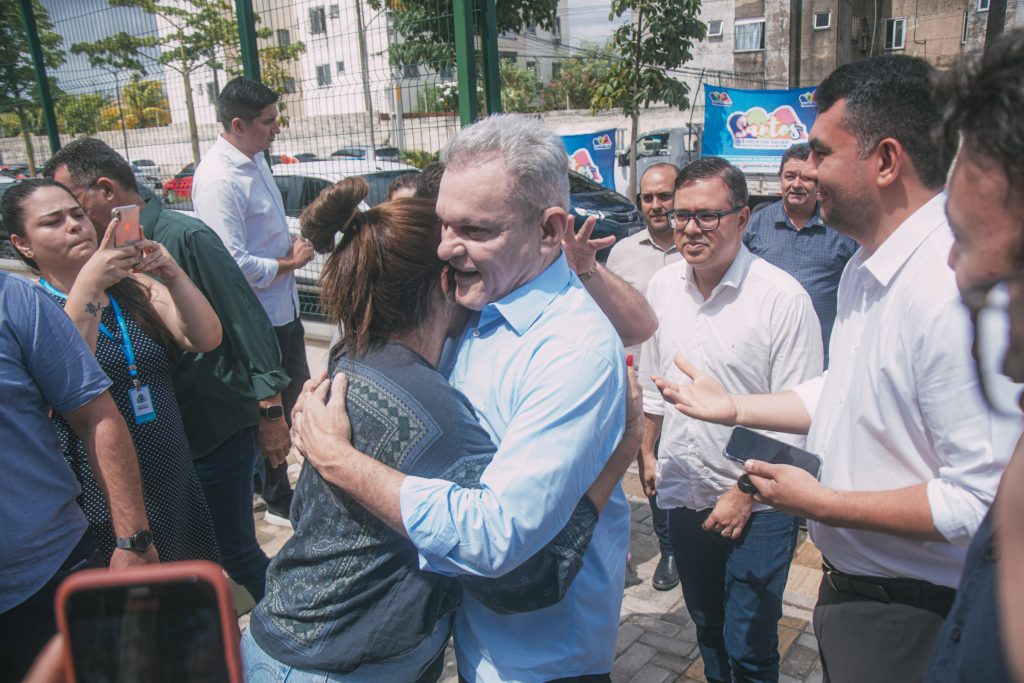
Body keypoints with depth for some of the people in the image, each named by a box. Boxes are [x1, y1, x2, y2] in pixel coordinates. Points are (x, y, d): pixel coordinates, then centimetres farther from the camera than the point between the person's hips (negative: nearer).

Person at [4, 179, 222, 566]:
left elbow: (206, 339, -7)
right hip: (103, 502, -4)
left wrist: (172, 274, -21)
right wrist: (88, 287, -28)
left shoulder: (136, 287, 4)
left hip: (177, 487, 4)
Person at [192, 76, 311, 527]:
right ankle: (278, 501, 27)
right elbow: (235, 264, -27)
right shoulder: (219, 179, -23)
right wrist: (290, 262, -14)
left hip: (283, 306, 10)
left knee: (296, 397, 23)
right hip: (255, 315, -10)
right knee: (269, 409, 7)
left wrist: (292, 246, 2)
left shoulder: (255, 159, 6)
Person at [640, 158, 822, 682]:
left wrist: (745, 492, -13)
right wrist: (648, 451, 18)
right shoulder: (662, 285, 1)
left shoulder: (783, 297, -16)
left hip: (757, 504, -5)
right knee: (707, 629, 22)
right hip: (683, 491, 5)